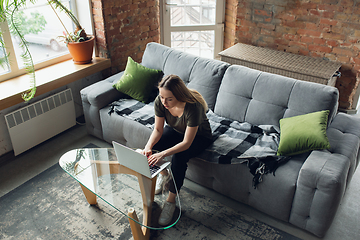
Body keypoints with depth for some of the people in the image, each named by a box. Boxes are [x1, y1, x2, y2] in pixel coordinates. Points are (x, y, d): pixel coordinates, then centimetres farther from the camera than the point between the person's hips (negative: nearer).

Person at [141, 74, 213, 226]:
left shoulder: (193, 107, -39)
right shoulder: (160, 102, -24)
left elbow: (186, 143, -36)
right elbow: (158, 129, -15)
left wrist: (163, 154, -47)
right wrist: (148, 147, -34)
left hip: (198, 136, -5)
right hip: (175, 130, 5)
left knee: (178, 158, -32)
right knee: (150, 148, -20)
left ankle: (170, 201, -16)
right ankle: (163, 173, 10)